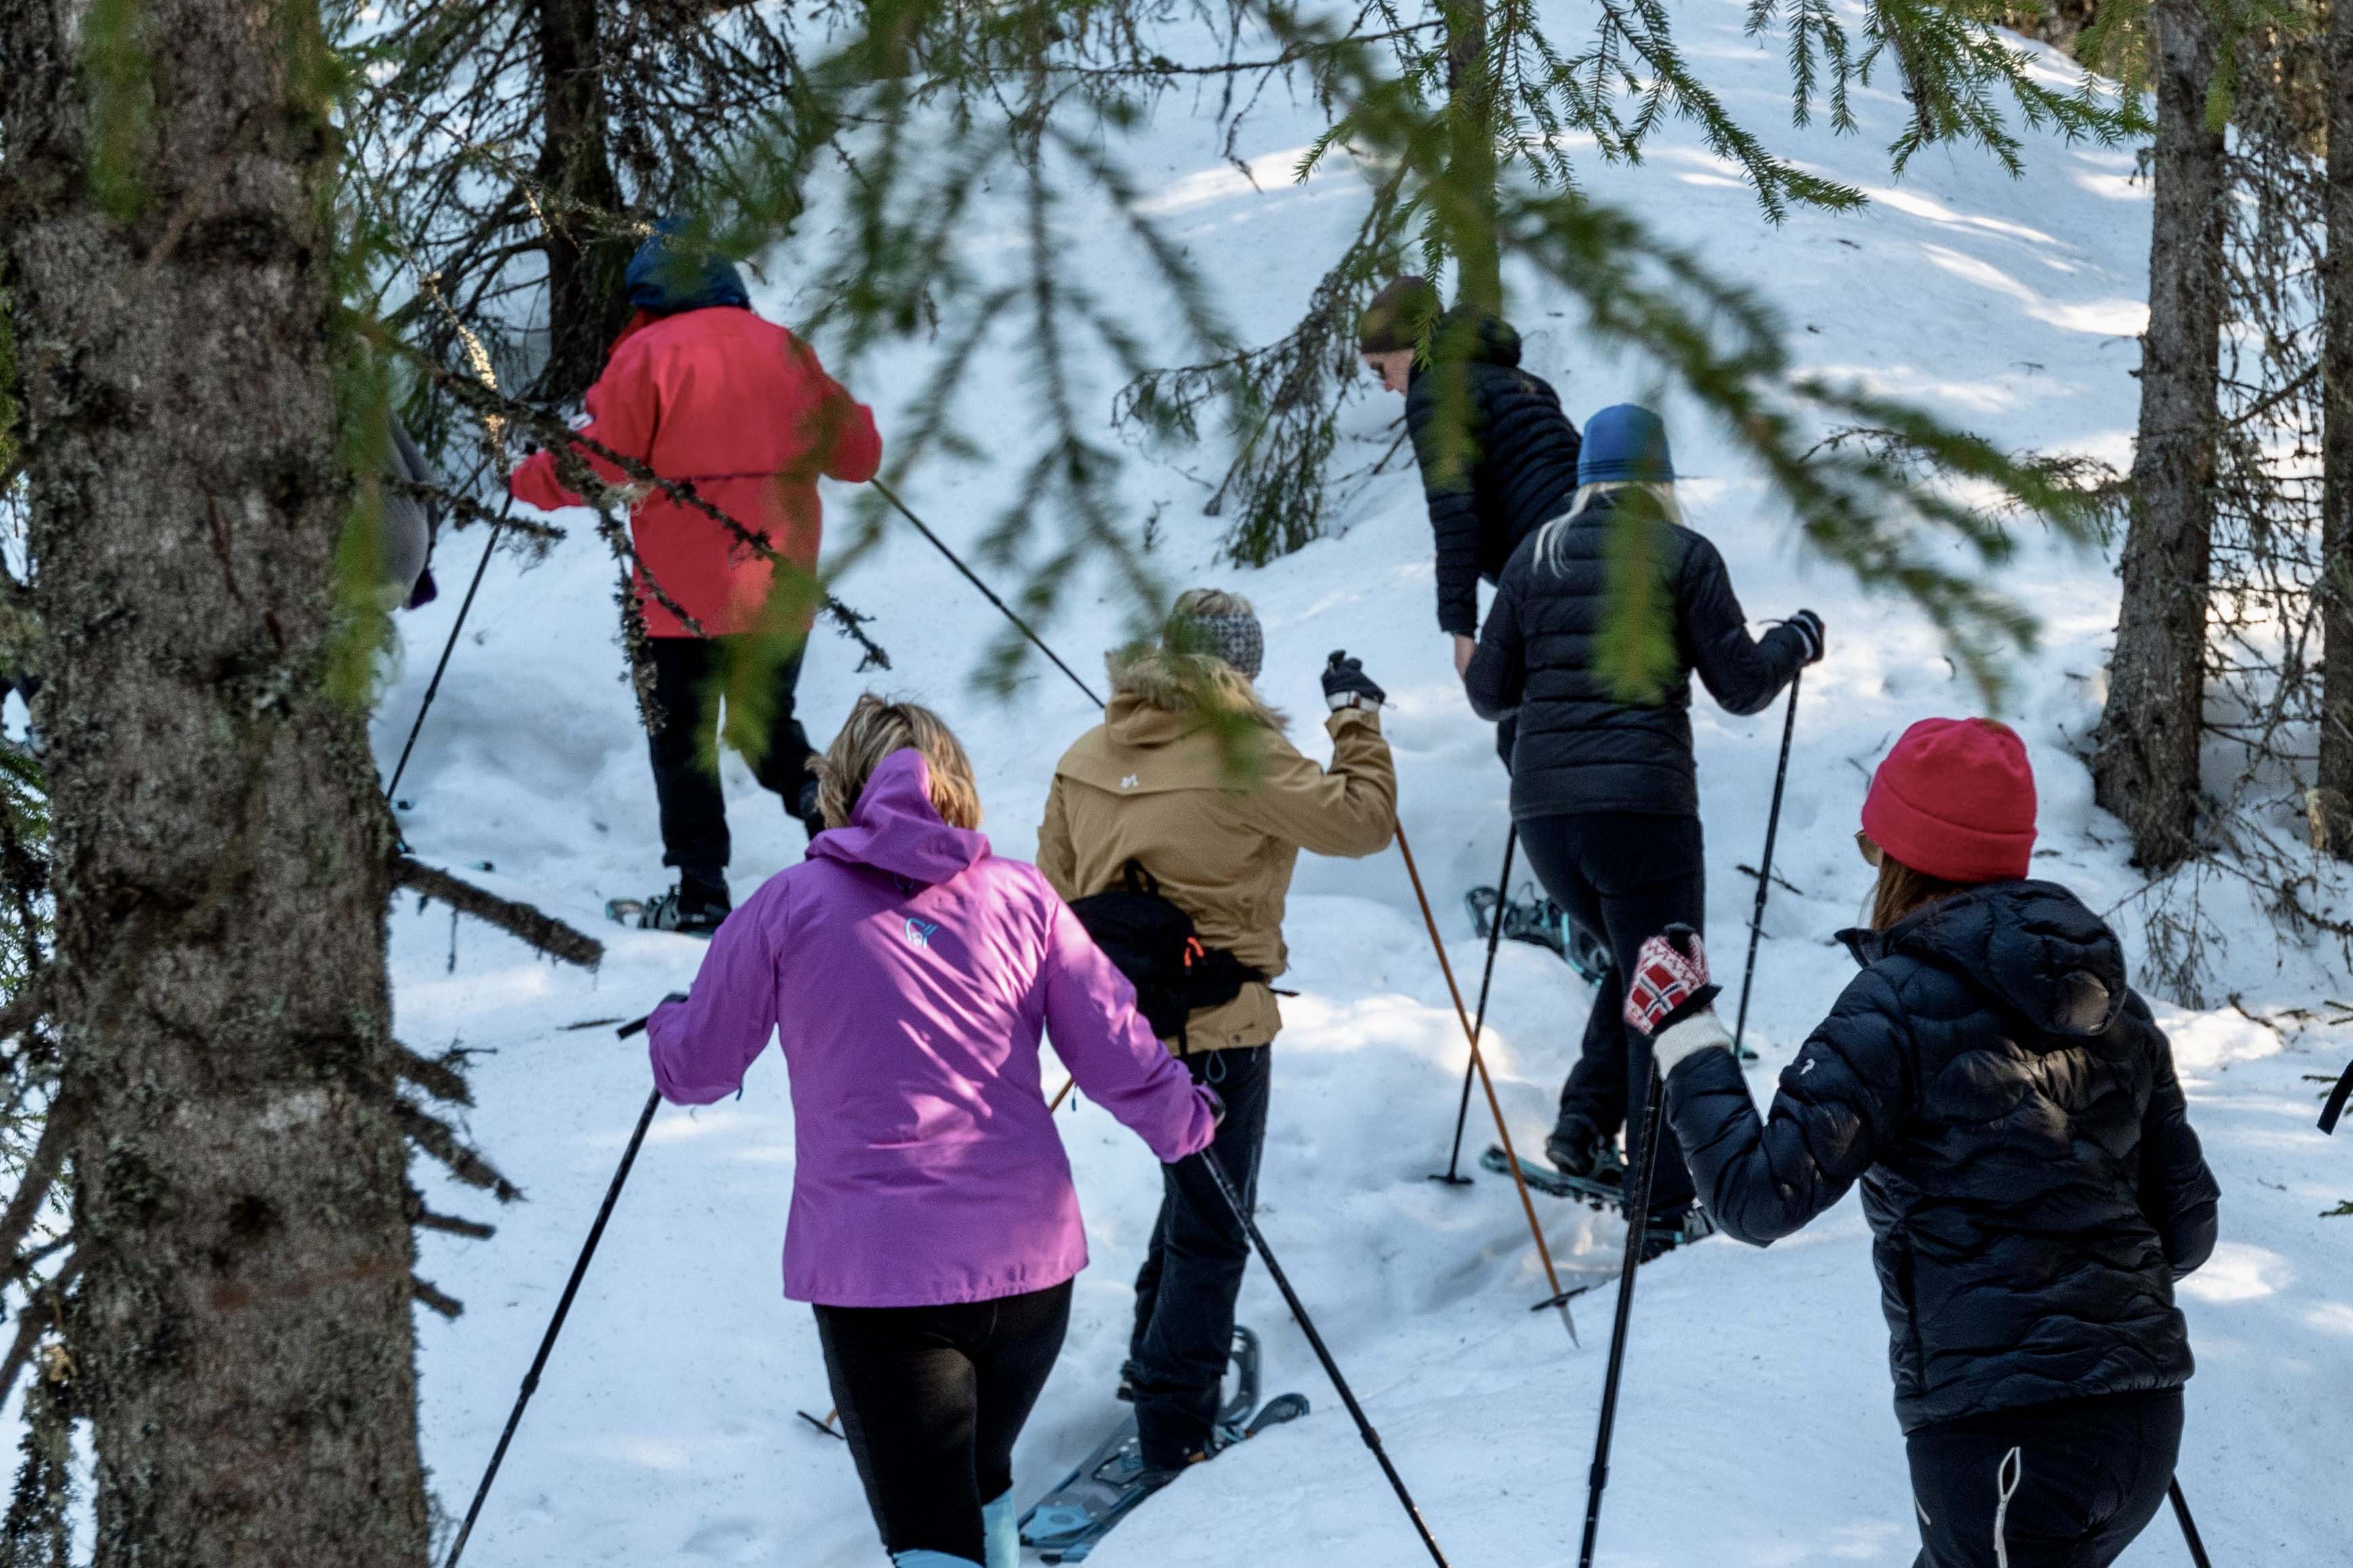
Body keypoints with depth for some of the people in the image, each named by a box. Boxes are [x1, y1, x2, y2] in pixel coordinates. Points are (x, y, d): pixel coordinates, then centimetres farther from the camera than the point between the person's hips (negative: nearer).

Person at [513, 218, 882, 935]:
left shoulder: (649, 353, -8)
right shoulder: (785, 349, 6)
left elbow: (599, 463, -10)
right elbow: (856, 453, 10)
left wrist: (528, 478, 8)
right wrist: (854, 422, 33)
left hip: (685, 593, -4)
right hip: (782, 589, 4)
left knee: (682, 739, 8)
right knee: (768, 724, 20)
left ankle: (699, 889, 5)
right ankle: (825, 800, -8)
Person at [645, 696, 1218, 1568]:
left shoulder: (790, 907, 1)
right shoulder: (1021, 896, 6)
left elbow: (696, 1069, 10)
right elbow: (1117, 1057, 5)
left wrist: (665, 1027, 33)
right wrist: (1188, 1124, 25)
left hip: (877, 1268, -3)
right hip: (1028, 1254, 3)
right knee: (982, 1487, 26)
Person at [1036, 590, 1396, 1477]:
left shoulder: (1085, 759, 4)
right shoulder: (1241, 757, -16)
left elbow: (1055, 896, 11)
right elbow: (1360, 820, -11)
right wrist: (1356, 720, 3)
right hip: (1213, 1028, -7)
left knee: (1193, 1189, 29)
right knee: (1211, 1228, 4)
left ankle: (1158, 1355, 41)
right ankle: (1173, 1429, 5)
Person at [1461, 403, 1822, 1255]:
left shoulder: (1535, 556, 9)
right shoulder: (1682, 555, -1)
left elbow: (1488, 693, 12)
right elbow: (1741, 685, 0)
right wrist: (1800, 639, 19)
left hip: (1542, 809, 4)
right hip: (1642, 807, -4)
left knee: (1635, 961, 27)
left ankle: (1585, 1121, 11)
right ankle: (1661, 1212, 1)